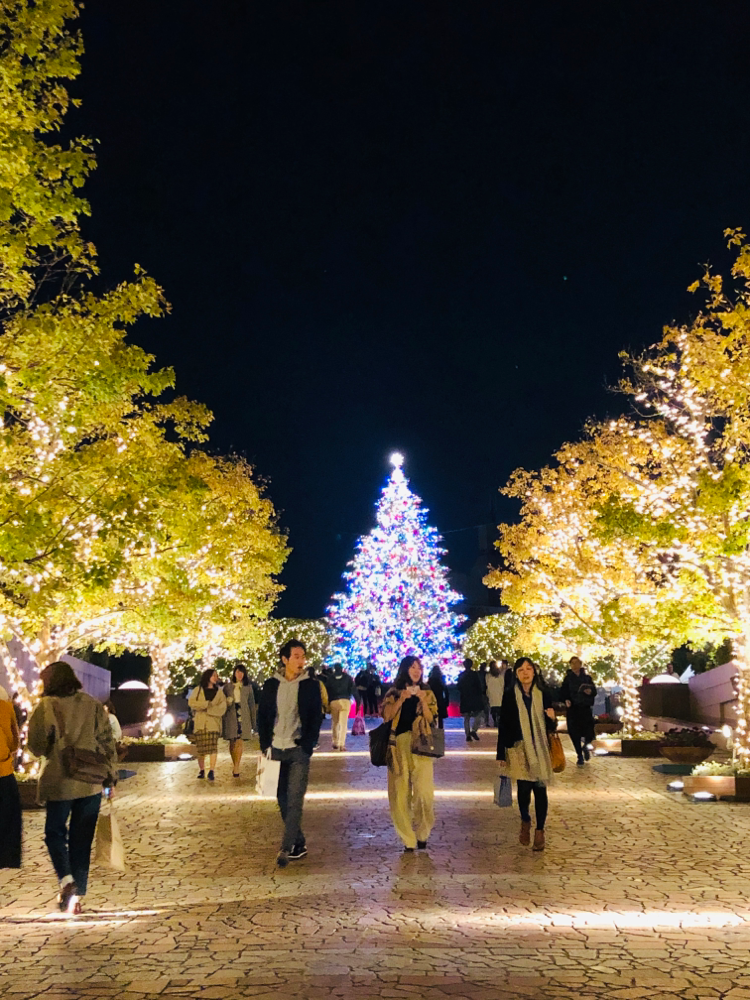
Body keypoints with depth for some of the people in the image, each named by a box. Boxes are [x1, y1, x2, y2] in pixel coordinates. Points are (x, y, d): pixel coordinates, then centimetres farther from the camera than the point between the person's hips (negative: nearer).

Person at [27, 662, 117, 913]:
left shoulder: (45, 706, -8)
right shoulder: (93, 705, -1)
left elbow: (36, 746, -3)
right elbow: (107, 743, 0)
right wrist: (111, 774, 7)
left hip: (58, 782, -2)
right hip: (91, 782, 2)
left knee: (55, 832, 16)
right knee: (82, 839, 13)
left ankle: (66, 879, -6)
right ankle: (77, 894, 16)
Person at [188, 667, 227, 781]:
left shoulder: (219, 691, 12)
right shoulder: (198, 690, 12)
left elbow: (222, 708, 0)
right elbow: (191, 702, -4)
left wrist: (208, 710, -12)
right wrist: (207, 704, -12)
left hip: (213, 722, 0)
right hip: (200, 723, 0)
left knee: (213, 747, -9)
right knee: (200, 748, 0)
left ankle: (211, 771, -9)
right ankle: (201, 770, 12)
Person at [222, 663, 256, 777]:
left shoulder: (248, 687, 9)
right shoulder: (228, 686, 10)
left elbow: (252, 704, 10)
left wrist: (253, 720, 6)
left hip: (243, 716, -1)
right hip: (230, 716, 1)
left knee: (240, 742, -9)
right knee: (232, 742, 2)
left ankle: (236, 767, -11)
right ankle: (235, 765, 15)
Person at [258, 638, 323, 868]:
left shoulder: (310, 685, 0)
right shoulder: (271, 684, 6)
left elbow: (317, 717, 0)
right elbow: (262, 715, 9)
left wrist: (307, 744, -10)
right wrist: (265, 744, 1)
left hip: (298, 750, -3)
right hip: (276, 748, 3)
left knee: (295, 800, -9)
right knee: (282, 799, 8)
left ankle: (286, 848, -6)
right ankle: (299, 844, 20)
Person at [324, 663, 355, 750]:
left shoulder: (329, 678, 8)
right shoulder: (347, 677, 7)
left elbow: (327, 690, 5)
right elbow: (352, 689, 2)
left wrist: (327, 702, 7)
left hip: (333, 701, 1)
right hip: (345, 701, -1)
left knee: (334, 723, 16)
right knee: (343, 723, -3)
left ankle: (335, 743, 17)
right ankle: (341, 744, -13)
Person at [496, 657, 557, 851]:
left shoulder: (544, 695, 2)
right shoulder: (510, 696, -3)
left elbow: (551, 727, 10)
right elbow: (503, 726, -1)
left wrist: (552, 719, -14)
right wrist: (500, 755, -3)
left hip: (540, 748, 1)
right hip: (519, 748, -1)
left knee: (540, 789, 2)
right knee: (524, 787, -5)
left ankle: (540, 830, 19)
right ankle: (525, 821, 24)